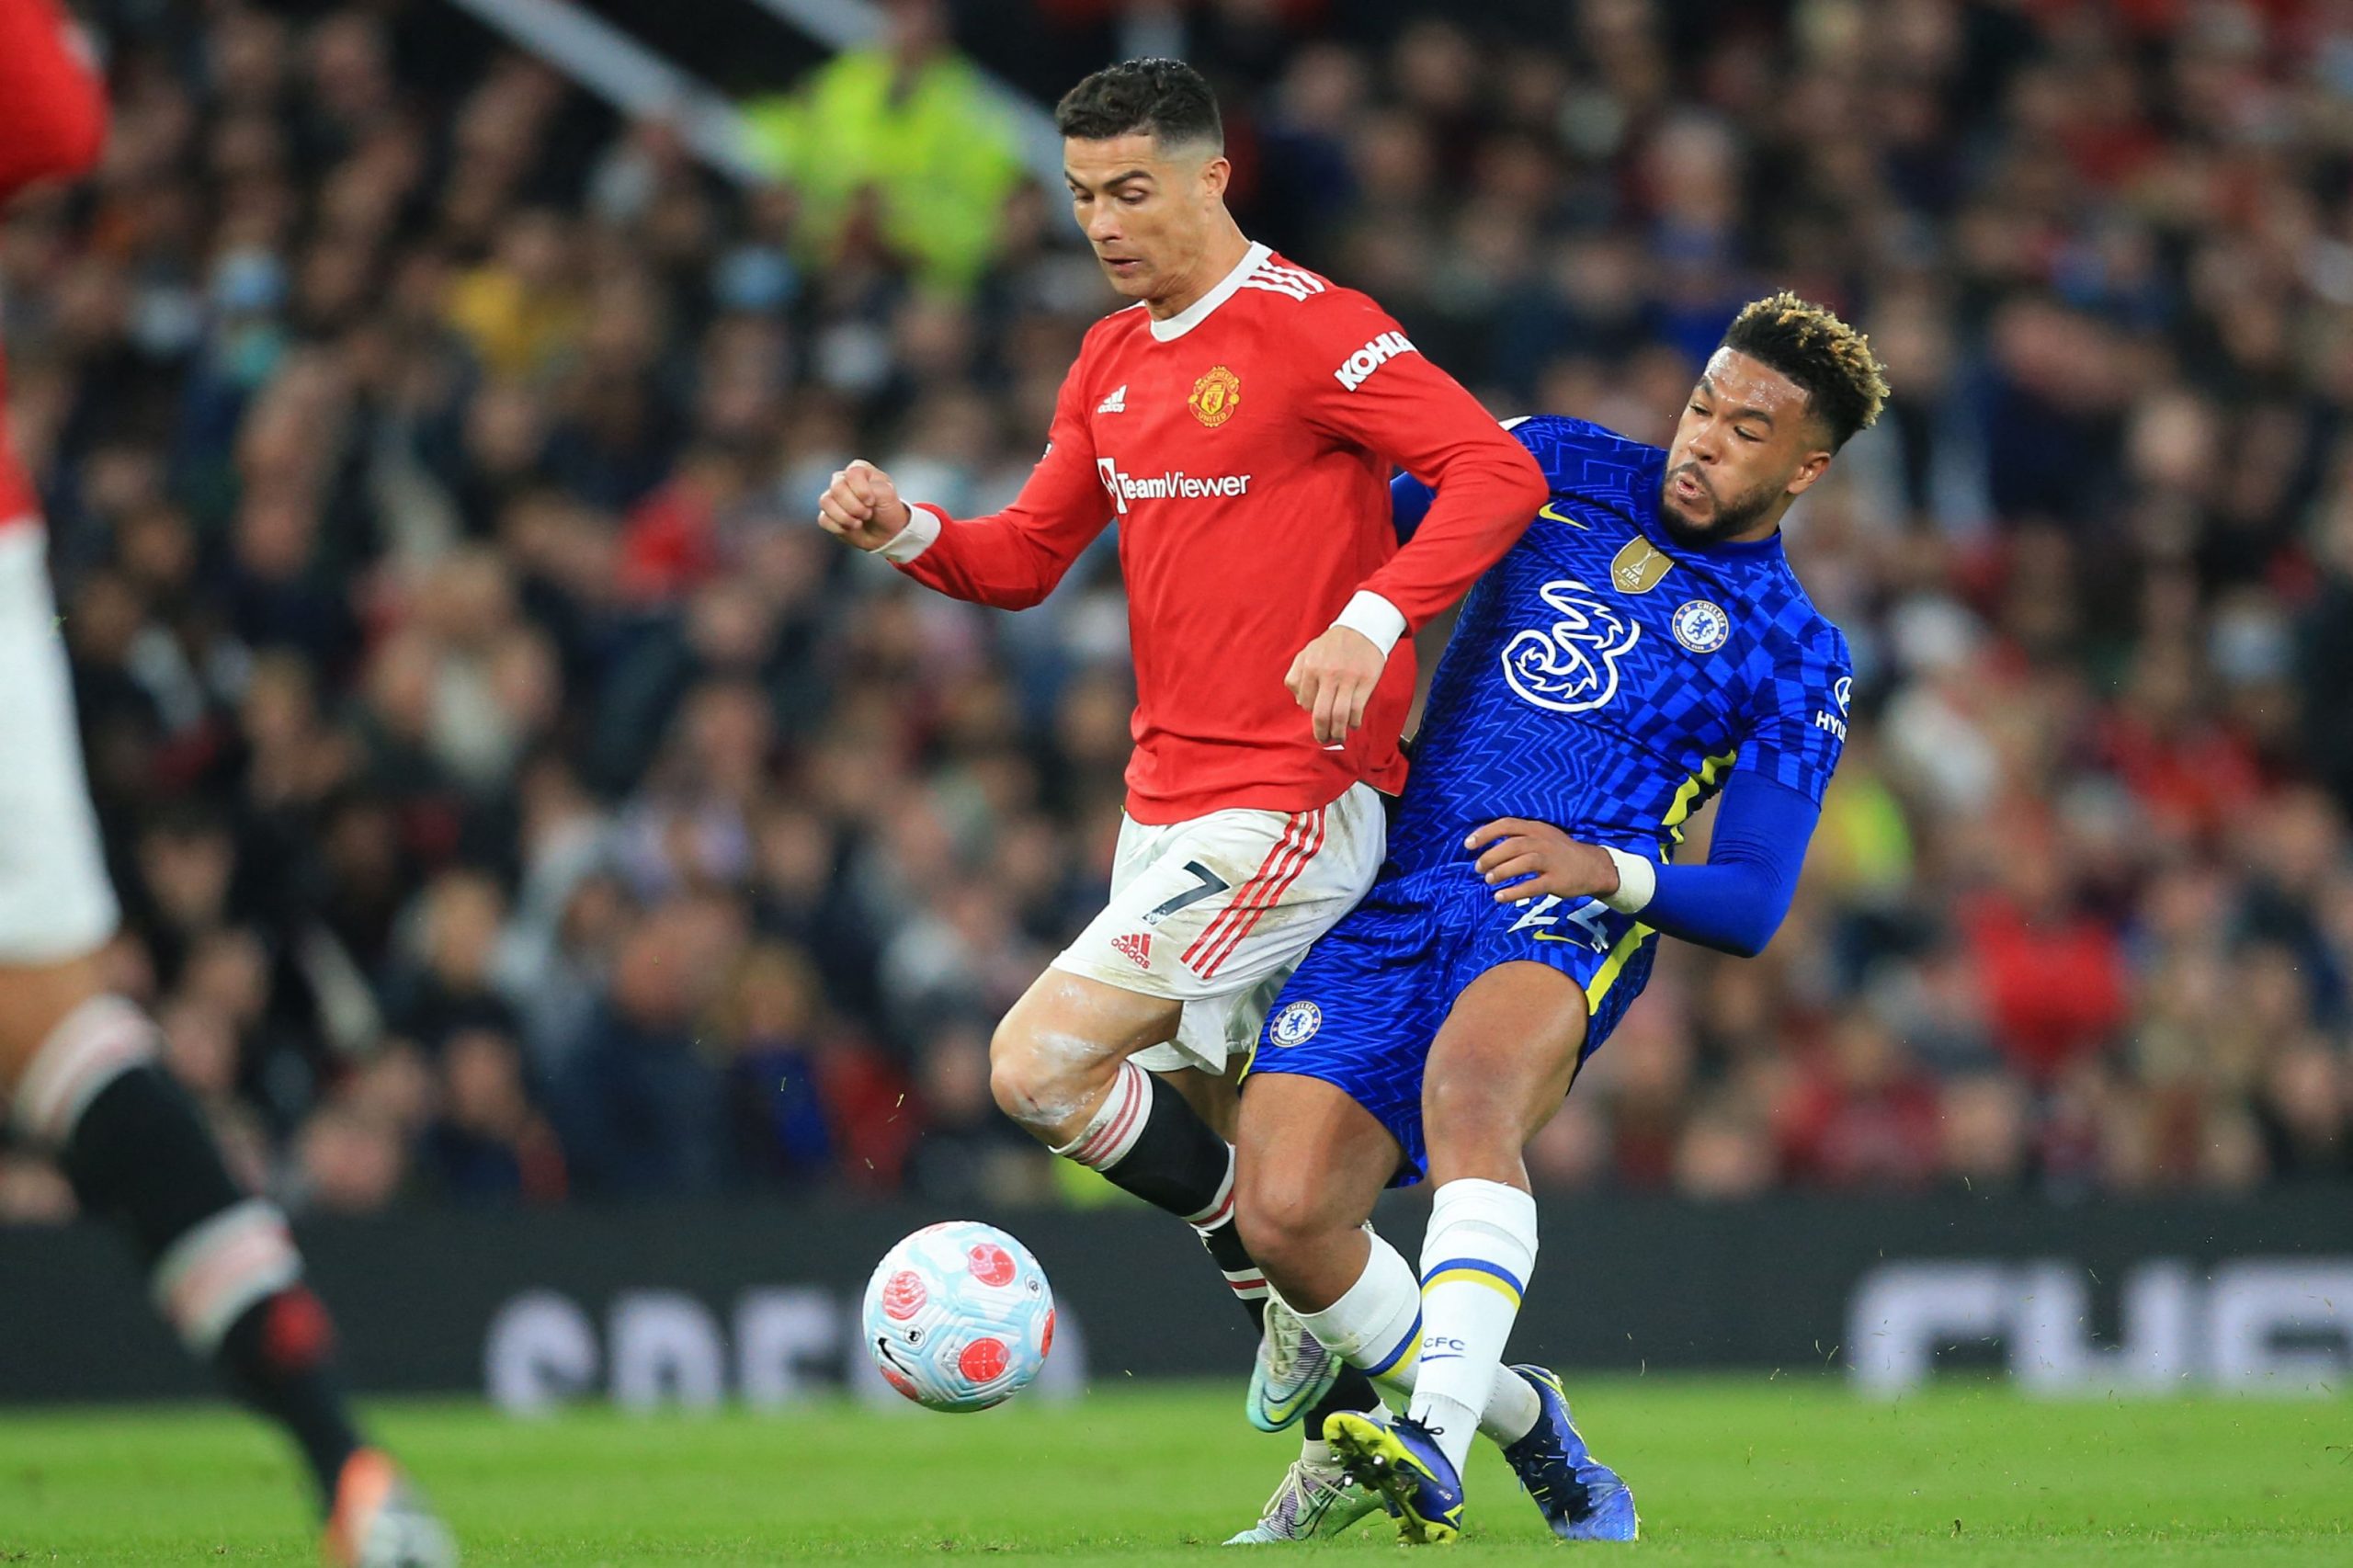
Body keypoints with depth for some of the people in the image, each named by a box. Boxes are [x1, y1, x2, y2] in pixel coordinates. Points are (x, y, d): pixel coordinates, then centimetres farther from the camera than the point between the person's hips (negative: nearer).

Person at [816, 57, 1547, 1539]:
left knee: (1038, 1066, -15)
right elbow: (1029, 556, 20)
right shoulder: (1111, 364, 14)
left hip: (1287, 806, -9)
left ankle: (1294, 1298, 0)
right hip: (1167, 802, 9)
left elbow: (1497, 471, -18)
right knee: (1208, 1140, 12)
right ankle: (1354, 1428, 25)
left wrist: (1370, 622, -29)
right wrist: (907, 530, 0)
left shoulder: (1312, 329, -12)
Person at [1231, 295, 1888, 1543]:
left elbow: (1752, 908, 3)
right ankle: (1515, 1417, 9)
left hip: (1562, 921, -4)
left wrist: (1605, 868, -15)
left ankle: (1434, 1448, -51)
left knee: (1466, 1090, -39)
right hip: (1389, 903, 4)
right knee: (1281, 1209, -16)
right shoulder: (1562, 469, 16)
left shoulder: (1794, 661, 8)